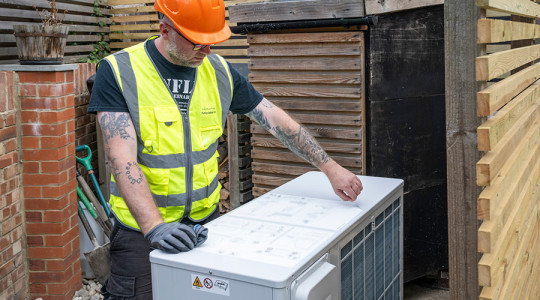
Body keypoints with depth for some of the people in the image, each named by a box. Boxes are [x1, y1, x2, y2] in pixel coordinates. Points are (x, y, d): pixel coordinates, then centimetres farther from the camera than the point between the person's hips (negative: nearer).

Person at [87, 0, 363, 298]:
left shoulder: (219, 70, 2)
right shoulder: (118, 71, -12)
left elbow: (277, 121, 7)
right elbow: (123, 160, -20)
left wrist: (330, 168, 4)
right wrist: (154, 226, -32)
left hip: (207, 218, 4)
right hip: (142, 229, -3)